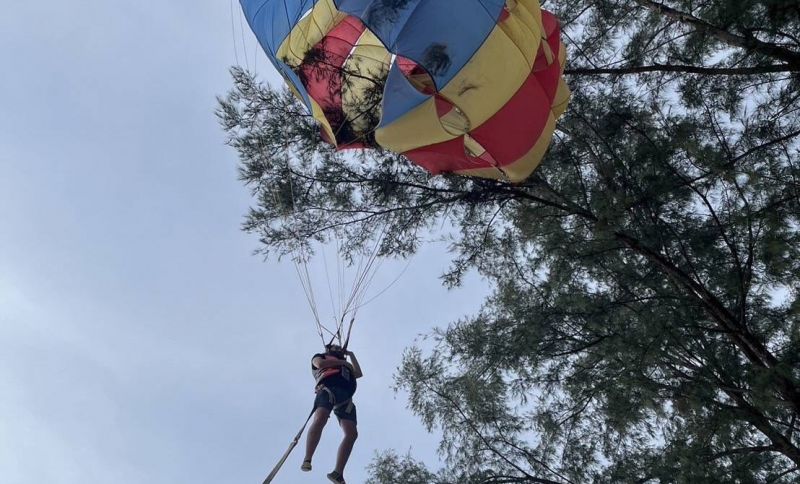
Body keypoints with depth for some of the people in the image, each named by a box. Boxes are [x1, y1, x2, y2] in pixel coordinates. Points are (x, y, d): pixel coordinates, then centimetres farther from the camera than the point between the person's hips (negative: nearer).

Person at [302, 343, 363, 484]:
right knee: (320, 419, -34)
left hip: (345, 396, 5)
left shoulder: (345, 366, 45)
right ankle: (307, 460, -39)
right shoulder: (320, 356, 31)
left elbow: (359, 374, 36)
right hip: (328, 388, -4)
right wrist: (342, 361, 16)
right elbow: (320, 364, 9)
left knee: (352, 433, -19)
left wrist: (351, 355, 42)